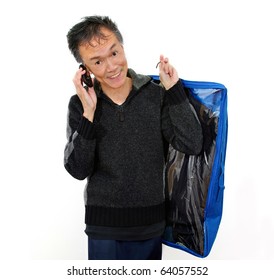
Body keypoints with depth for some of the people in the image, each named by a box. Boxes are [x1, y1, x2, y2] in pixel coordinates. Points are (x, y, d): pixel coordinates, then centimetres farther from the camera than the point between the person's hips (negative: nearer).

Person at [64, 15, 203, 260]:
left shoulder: (157, 95, -7)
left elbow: (192, 145, -15)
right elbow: (78, 170, -12)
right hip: (103, 227, 0)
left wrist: (174, 89, -17)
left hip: (150, 224, 1)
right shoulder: (80, 105, -6)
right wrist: (89, 113, -21)